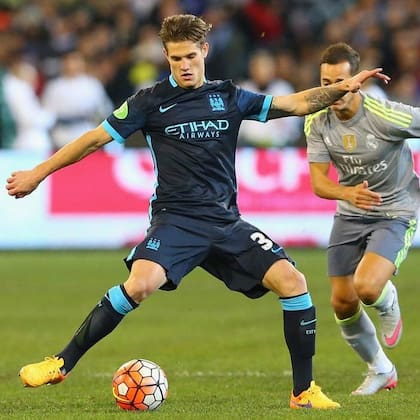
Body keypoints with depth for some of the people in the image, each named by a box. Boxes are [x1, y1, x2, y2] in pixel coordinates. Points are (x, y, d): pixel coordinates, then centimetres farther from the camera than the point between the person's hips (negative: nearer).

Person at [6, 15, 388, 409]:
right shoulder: (152, 100, 2)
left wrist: (343, 86, 0)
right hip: (176, 218, -4)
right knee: (140, 284, -31)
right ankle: (61, 362, -19)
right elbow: (95, 139, 6)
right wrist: (38, 173, 7)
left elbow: (296, 103, 13)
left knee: (292, 280, -13)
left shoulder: (229, 96, 11)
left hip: (226, 222, 4)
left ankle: (303, 391, -1)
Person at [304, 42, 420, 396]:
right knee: (342, 302, 4)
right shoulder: (317, 123, -10)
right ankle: (380, 370, 29)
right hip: (350, 216, 5)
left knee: (367, 288, -27)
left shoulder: (385, 116, -25)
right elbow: (318, 183, -11)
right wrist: (349, 193, -33)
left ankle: (389, 304, 14)